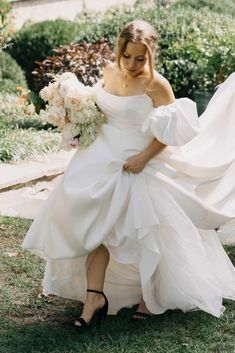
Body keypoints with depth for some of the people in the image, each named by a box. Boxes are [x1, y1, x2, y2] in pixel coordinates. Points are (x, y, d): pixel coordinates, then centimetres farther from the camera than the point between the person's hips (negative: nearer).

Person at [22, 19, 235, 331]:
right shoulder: (110, 71, 1)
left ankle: (151, 296, 26)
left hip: (138, 165, -5)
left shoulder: (156, 84, -17)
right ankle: (94, 297, 4)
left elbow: (170, 131, -14)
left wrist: (143, 158, -20)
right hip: (103, 158, 6)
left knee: (145, 232, 5)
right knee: (96, 225, -1)